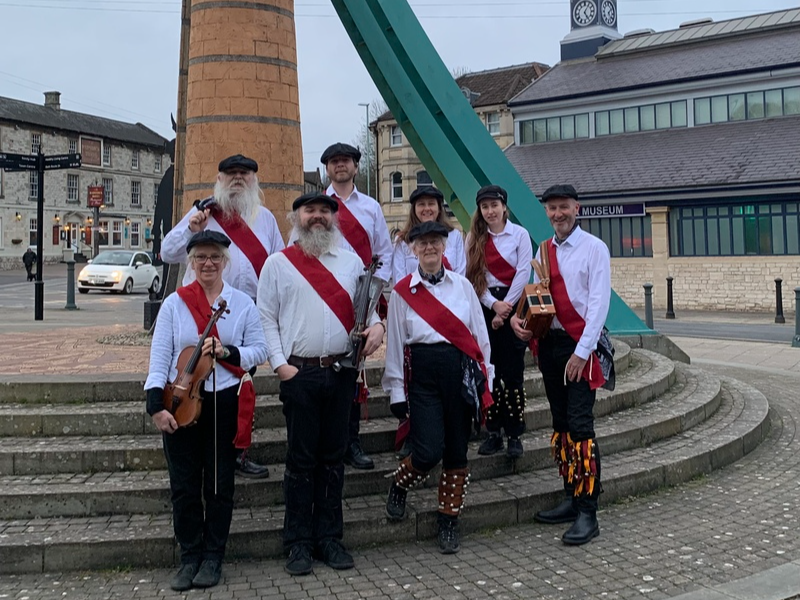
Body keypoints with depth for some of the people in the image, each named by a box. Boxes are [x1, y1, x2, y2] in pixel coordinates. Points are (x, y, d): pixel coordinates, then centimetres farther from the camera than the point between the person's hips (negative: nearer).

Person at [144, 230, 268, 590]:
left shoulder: (242, 303, 4)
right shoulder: (174, 303, 3)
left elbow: (259, 351, 2)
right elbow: (159, 357, -2)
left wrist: (227, 352, -17)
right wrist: (156, 404, -13)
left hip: (225, 403, 0)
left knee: (219, 484, 7)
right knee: (184, 486, 5)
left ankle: (213, 558, 21)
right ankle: (189, 558, 21)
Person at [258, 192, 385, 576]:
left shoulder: (350, 261, 11)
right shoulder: (277, 263, 2)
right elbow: (266, 318, 0)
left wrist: (376, 324, -6)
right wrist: (279, 365, -9)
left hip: (342, 370, 3)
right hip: (298, 372, -3)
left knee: (333, 457, 10)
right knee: (301, 459, 4)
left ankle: (329, 537, 20)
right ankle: (299, 543, 14)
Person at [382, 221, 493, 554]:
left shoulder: (462, 285, 7)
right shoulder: (402, 291, 2)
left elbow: (480, 335, 10)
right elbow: (395, 343, 3)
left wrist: (484, 380, 8)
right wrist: (396, 392, 2)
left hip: (462, 372, 2)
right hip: (423, 374, -2)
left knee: (457, 452, 7)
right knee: (428, 451, -11)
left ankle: (449, 523, 23)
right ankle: (398, 487, 23)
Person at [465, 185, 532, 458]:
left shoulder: (519, 234, 0)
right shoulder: (474, 238, 9)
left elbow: (523, 273, -5)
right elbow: (473, 276, 3)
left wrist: (505, 307, -9)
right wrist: (493, 304, -10)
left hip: (513, 305, -3)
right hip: (485, 306, 3)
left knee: (512, 372, -4)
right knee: (489, 372, 4)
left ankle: (514, 435, 4)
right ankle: (494, 432, 13)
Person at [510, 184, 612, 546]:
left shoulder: (594, 248, -6)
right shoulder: (544, 250, 13)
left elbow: (598, 302, -12)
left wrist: (582, 351, -17)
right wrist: (519, 317, -4)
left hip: (581, 346, -7)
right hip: (549, 342, 7)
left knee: (580, 426, -10)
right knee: (560, 424, 11)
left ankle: (587, 513, -5)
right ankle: (572, 499, 22)